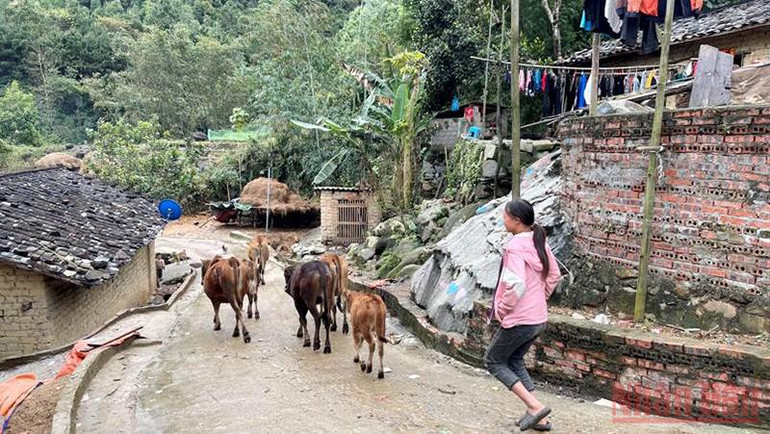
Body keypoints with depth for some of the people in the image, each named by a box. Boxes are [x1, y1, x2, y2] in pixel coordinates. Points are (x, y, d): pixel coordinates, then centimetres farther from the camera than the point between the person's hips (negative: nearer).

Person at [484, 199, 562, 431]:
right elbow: (554, 276, 14)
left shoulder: (515, 247, -21)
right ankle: (538, 418, 21)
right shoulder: (539, 243, 5)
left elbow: (516, 285, -29)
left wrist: (502, 308, -15)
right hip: (538, 318, 9)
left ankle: (535, 406, 2)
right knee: (515, 361, 22)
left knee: (493, 361, 10)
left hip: (518, 320, -9)